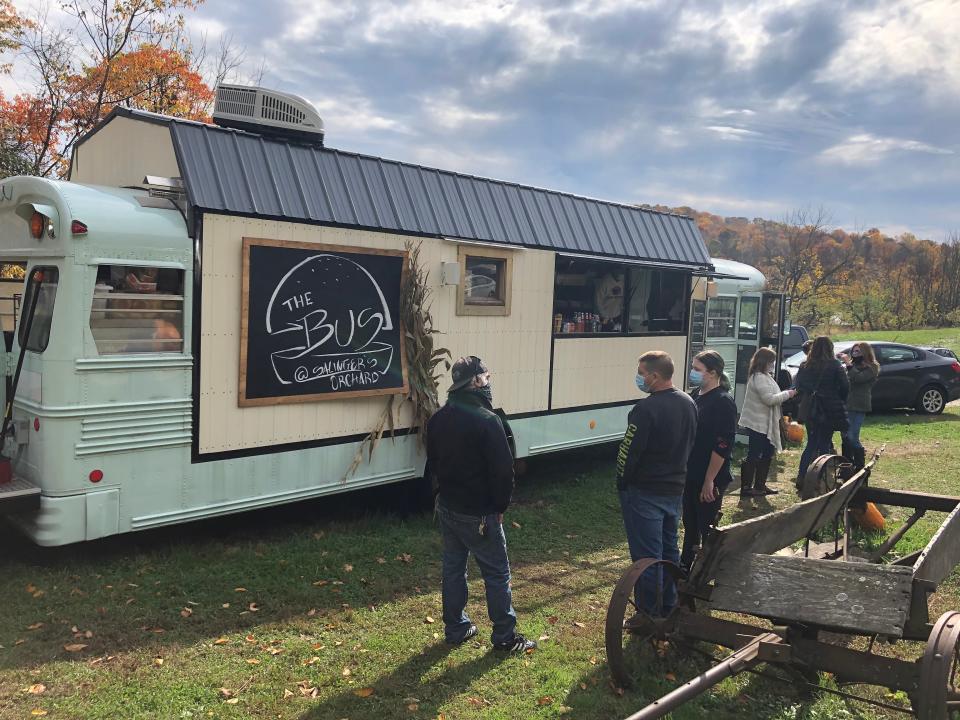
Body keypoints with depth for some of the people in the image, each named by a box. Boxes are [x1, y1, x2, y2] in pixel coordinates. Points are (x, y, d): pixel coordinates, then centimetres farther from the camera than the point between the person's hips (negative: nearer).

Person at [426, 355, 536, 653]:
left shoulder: (438, 419, 3)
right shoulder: (485, 420, -22)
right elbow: (503, 469, -20)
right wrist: (500, 506, -7)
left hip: (447, 507, 7)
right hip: (478, 514, -7)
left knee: (453, 567, 17)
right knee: (497, 573, 5)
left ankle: (455, 628, 27)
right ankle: (505, 636, 15)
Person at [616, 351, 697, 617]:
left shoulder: (646, 409, -24)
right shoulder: (688, 404, 4)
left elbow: (629, 452, -20)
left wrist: (622, 484, -5)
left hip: (645, 492, -8)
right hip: (676, 489, 8)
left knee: (646, 555, 1)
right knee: (669, 549, 19)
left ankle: (649, 615, 8)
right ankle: (669, 608, 31)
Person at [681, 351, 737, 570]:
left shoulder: (723, 402, -17)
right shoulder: (696, 395, 9)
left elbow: (723, 445, -21)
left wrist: (710, 480, -21)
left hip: (709, 479, -8)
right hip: (691, 474, 8)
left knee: (707, 527, 3)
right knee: (690, 523, 20)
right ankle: (685, 564, 35)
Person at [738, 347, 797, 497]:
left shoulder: (765, 376, 15)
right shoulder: (759, 378, -19)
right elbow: (769, 399, -23)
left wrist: (784, 394, 6)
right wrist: (787, 394, -12)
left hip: (765, 423, 11)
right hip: (757, 424, -11)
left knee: (767, 454, 17)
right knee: (753, 456, -5)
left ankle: (760, 485, 25)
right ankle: (746, 487, 0)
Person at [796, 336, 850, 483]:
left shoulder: (804, 366, 2)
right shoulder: (834, 365, -9)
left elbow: (798, 387, 4)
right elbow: (845, 386, -9)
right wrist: (839, 402, 7)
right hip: (829, 411, -3)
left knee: (811, 444, 14)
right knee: (824, 445, 5)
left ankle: (801, 476, 6)